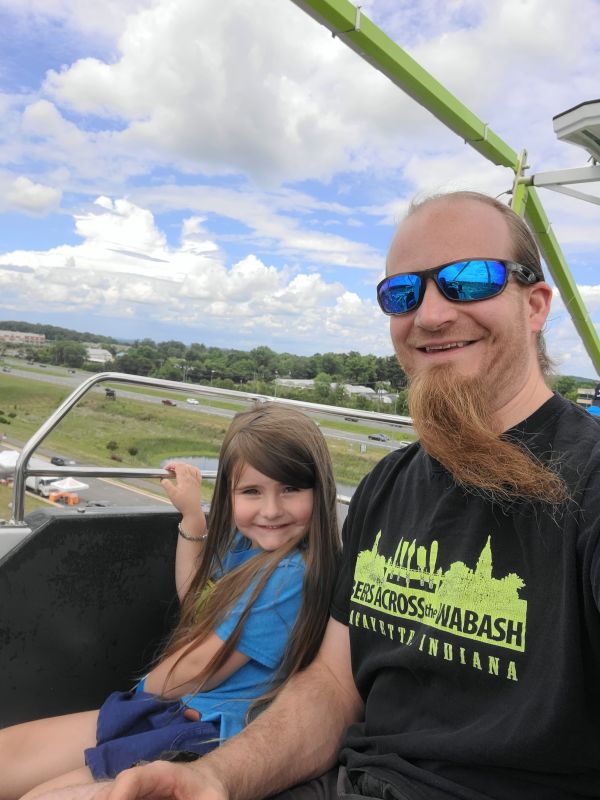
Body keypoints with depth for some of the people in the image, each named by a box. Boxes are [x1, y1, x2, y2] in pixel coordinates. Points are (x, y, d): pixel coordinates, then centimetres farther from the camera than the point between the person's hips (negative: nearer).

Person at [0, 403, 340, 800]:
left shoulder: (293, 576, -24)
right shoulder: (246, 545, 4)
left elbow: (197, 670, -16)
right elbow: (195, 598, 22)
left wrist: (145, 689, 5)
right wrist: (192, 513, 15)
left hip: (215, 736, -8)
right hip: (179, 708, 9)